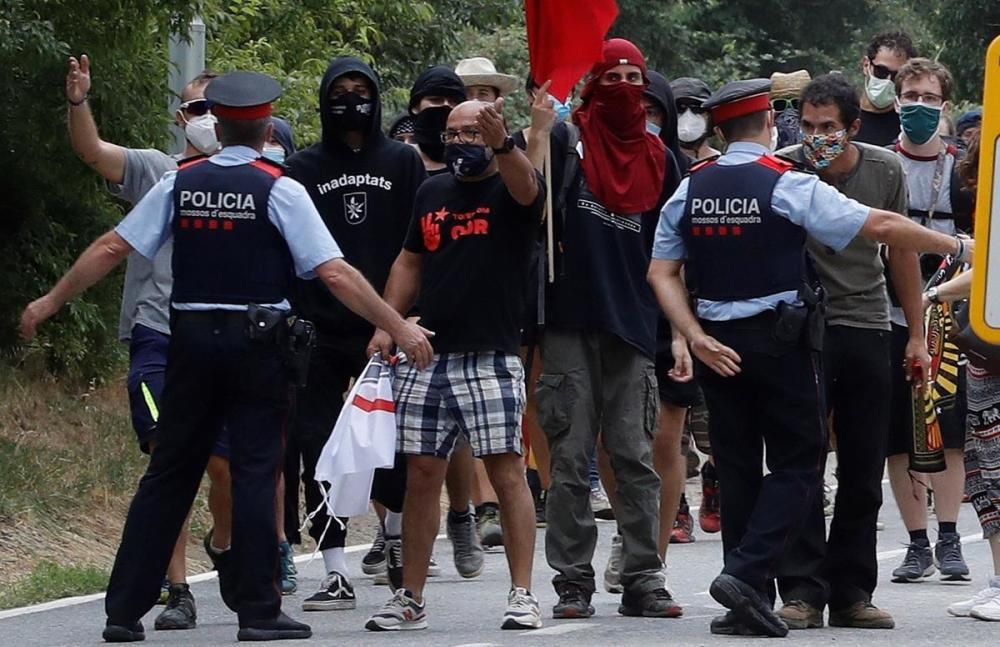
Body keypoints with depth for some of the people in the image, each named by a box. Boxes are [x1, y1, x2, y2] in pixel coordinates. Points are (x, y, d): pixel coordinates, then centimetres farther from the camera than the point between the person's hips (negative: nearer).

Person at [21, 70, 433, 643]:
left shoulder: (182, 183, 4)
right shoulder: (280, 190, -6)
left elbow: (112, 248, 4)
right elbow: (335, 273, -11)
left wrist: (52, 302, 15)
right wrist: (399, 327, -6)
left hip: (192, 338, 4)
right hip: (258, 341, -3)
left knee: (170, 472, 9)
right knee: (256, 472, 0)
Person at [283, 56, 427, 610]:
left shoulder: (402, 163, 9)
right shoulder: (303, 169, 9)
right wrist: (291, 316, -5)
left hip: (387, 327, -1)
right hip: (321, 332, 1)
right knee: (319, 446, -4)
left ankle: (398, 539, 24)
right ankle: (335, 574, 0)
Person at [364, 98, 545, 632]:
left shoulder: (510, 191, -3)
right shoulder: (432, 192, 14)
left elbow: (525, 184, -28)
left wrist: (500, 145, -48)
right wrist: (386, 325, 12)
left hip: (491, 360, -5)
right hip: (426, 359, 5)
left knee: (506, 469, -8)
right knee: (421, 474, 7)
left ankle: (522, 594, -4)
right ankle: (411, 599, 14)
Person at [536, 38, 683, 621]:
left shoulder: (658, 158, 11)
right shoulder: (569, 141, 1)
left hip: (633, 327, 2)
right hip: (571, 324, -2)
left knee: (636, 460, 2)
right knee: (571, 459, 1)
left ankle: (644, 580, 6)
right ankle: (573, 583, 5)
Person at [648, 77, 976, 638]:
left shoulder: (690, 191, 4)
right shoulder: (788, 186, -10)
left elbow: (662, 273, 2)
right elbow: (881, 226, -11)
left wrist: (698, 338, -2)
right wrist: (959, 246, -3)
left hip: (718, 345, 5)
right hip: (779, 339, -5)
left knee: (738, 467, 10)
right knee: (797, 464, 2)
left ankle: (745, 603, 9)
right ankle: (746, 573, -15)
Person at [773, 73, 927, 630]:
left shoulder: (885, 170, -2)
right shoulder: (785, 170, -11)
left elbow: (901, 250, 10)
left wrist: (916, 334, 11)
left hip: (868, 327, 3)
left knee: (864, 470, 5)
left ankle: (851, 592, 12)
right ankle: (802, 592, -2)